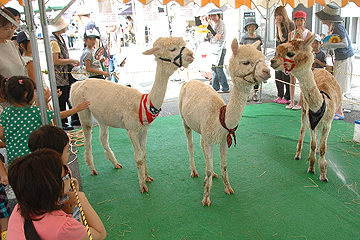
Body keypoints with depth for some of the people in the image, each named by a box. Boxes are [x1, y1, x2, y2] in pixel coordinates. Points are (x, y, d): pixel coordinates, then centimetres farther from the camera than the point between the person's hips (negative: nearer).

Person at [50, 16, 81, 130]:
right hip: (59, 76, -10)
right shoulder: (53, 41, -18)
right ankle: (61, 123, 10)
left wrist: (71, 63, 10)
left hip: (66, 74, 10)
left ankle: (75, 119, 26)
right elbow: (55, 61, -23)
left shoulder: (60, 38, 13)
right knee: (61, 99, -1)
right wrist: (71, 61, -15)